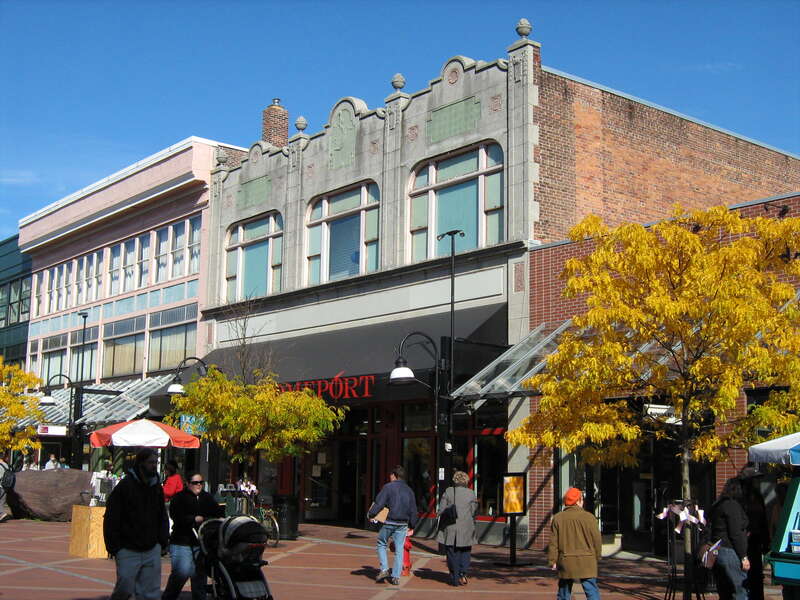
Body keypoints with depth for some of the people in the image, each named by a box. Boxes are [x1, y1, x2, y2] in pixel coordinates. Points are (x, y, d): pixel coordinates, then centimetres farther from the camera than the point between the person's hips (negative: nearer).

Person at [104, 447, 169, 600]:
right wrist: (114, 547, -10)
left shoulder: (157, 488, 10)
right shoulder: (124, 487, -7)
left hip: (152, 550, 5)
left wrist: (162, 541, 8)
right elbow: (111, 520, -7)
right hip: (128, 551, -5)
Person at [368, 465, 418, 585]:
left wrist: (371, 515, -3)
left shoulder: (388, 487, -5)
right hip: (403, 525, 4)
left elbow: (379, 503, -13)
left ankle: (384, 569, 0)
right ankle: (396, 577, 5)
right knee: (399, 550, 7)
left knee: (381, 545, 13)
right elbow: (413, 510, 15)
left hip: (389, 522, -4)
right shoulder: (409, 490, 12)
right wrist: (412, 526, 21)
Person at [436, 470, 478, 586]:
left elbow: (441, 511, -2)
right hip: (466, 529, 0)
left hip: (450, 528, 0)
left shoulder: (448, 492, -1)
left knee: (452, 554, 7)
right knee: (465, 552, 15)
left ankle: (455, 579, 7)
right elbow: (474, 512, 1)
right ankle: (463, 573, -3)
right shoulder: (471, 493, 0)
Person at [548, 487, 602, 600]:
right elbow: (597, 540, -1)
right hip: (586, 561, -3)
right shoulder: (588, 517, -5)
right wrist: (596, 557, 13)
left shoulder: (557, 518, 2)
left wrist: (552, 561, 8)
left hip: (566, 563, 3)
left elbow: (553, 543, 2)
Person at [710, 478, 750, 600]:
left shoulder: (718, 505, 16)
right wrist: (744, 557, -13)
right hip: (729, 552, -9)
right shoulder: (733, 505, -12)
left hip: (716, 552, 9)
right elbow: (736, 534, -16)